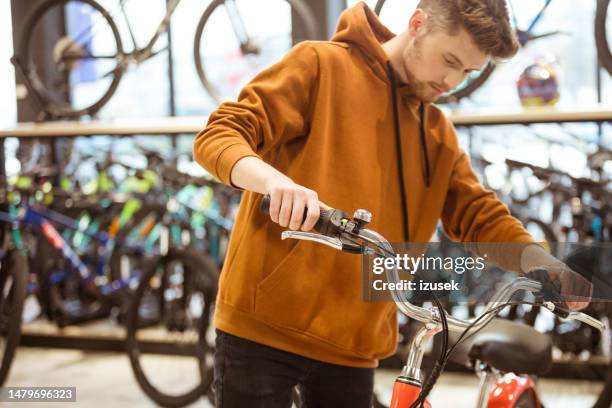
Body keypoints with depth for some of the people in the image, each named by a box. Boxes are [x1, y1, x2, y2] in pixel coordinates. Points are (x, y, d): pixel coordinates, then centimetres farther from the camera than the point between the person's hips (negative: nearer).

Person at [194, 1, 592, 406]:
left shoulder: (439, 136, 14)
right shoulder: (320, 65, -3)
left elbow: (481, 217, 8)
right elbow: (219, 136, -10)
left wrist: (546, 265, -12)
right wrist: (275, 180, -32)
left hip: (354, 346, 5)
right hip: (264, 325, -5)